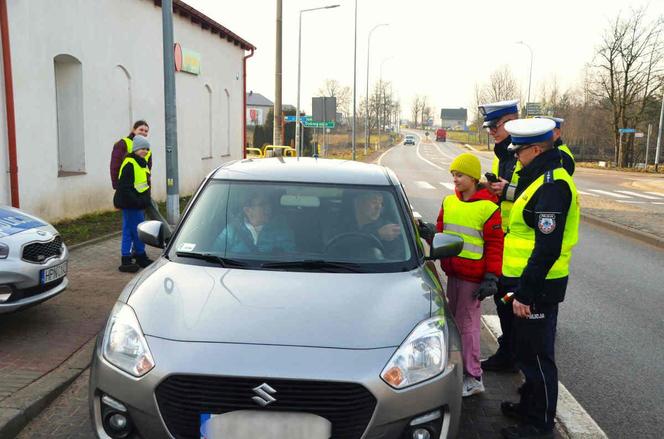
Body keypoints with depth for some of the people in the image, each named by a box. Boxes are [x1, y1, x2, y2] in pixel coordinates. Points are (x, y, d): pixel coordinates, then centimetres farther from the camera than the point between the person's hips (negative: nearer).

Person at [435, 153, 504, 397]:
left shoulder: (488, 207, -11)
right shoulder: (449, 201, 8)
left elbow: (495, 245, -10)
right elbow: (441, 232, 17)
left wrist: (492, 277, -13)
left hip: (473, 275, -7)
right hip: (452, 271, 7)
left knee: (467, 322, -4)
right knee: (455, 319, 16)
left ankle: (473, 378, 6)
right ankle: (458, 365, 31)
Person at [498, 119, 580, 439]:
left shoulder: (552, 185, -21)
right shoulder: (542, 178, 12)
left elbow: (547, 248, -26)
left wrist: (525, 293, -23)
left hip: (538, 287, -10)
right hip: (530, 283, 10)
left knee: (536, 355, 3)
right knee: (527, 351, 22)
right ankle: (530, 406, 39)